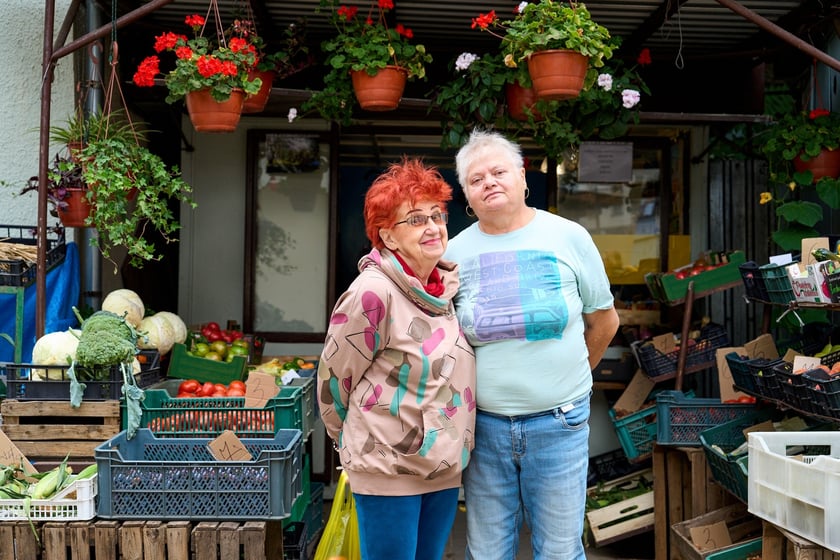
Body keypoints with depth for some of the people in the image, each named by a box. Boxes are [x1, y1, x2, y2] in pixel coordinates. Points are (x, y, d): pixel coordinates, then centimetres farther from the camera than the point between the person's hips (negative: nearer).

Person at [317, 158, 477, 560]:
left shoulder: (446, 286, 4)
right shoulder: (373, 292, -19)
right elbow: (335, 376, -11)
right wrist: (359, 443, 3)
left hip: (444, 465, 7)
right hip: (388, 467, -7)